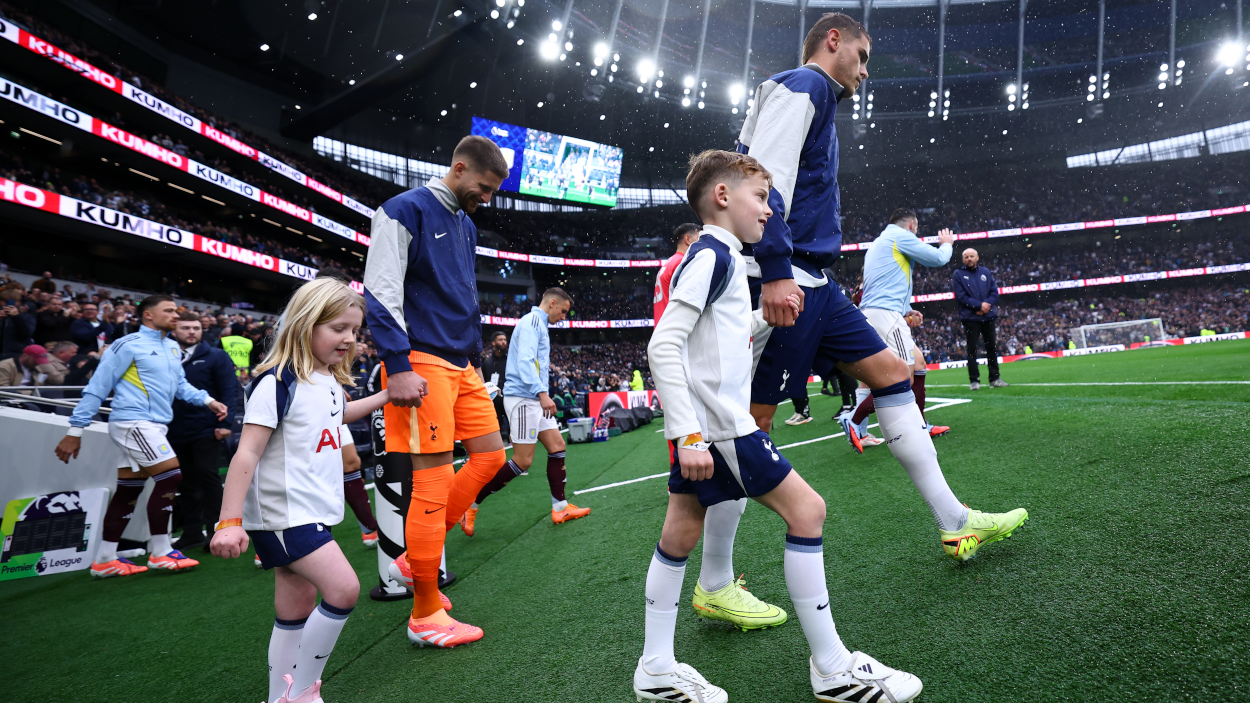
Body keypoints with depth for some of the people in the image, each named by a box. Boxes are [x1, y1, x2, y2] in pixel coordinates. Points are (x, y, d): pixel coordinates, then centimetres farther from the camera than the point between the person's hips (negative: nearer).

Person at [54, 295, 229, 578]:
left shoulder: (173, 348, 15)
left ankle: (105, 560, 19)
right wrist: (75, 430, -8)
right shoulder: (127, 345, -8)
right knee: (170, 477, -12)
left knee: (128, 491, 11)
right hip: (133, 422, -8)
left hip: (154, 426, 8)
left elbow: (180, 384, 19)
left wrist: (207, 400, 3)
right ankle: (160, 553, -1)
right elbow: (97, 387, -8)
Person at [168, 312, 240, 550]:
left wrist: (226, 423, -15)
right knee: (186, 482, 12)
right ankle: (192, 532, 23)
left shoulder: (216, 357, 0)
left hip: (207, 430, -4)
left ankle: (214, 529, 7)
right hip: (177, 432, 4)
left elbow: (229, 391, -6)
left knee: (208, 476, -3)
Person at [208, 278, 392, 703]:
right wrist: (229, 522, -20)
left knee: (298, 609, 13)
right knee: (344, 589, -15)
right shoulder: (278, 382, -16)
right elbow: (247, 453, -18)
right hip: (284, 513, -8)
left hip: (314, 511, 9)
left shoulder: (330, 382, 9)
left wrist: (387, 395, 34)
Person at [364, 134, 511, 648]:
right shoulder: (405, 211, -6)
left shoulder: (465, 225, 20)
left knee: (490, 456, 8)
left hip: (461, 364, 9)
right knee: (434, 479, -7)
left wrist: (475, 356, 22)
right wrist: (398, 367, -19)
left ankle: (416, 560, 21)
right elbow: (381, 292, -13)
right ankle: (425, 617, 6)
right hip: (423, 362, -9)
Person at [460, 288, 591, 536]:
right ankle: (471, 505, 0)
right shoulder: (532, 321, -10)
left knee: (557, 445, 9)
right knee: (522, 461, -9)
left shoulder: (539, 324, 20)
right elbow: (524, 361, -23)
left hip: (534, 399, 10)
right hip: (522, 397, -10)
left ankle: (560, 508, 15)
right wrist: (542, 393, -30)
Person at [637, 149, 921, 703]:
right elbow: (663, 346, -21)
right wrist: (687, 434, -24)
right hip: (718, 424, -10)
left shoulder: (719, 259, 18)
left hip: (701, 428, 10)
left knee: (680, 535, 12)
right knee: (806, 509, -3)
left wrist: (767, 316, 15)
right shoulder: (712, 255, -12)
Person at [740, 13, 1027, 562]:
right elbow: (763, 175, -18)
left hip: (813, 285, 11)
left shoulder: (816, 97, 28)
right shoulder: (803, 85, -2)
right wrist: (775, 271, -27)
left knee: (891, 373, 11)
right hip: (784, 284, -11)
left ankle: (955, 524, 20)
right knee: (754, 419, -8)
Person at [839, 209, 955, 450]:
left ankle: (920, 426, 21)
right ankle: (854, 420, -14)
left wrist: (905, 312, 21)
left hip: (870, 313, 10)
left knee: (918, 363, 17)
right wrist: (946, 243, 26)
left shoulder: (878, 243, 28)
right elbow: (938, 258, 4)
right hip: (885, 314, -10)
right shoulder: (902, 236, -1)